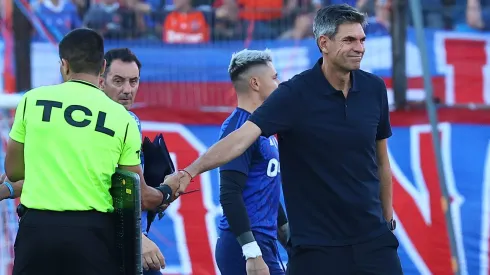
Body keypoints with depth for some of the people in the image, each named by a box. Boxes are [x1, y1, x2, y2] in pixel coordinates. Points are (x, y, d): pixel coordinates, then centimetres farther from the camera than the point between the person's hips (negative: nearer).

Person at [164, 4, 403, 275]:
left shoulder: (374, 88, 2)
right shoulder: (295, 94, -11)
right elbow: (242, 137, -22)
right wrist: (189, 172, -35)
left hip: (372, 236, 4)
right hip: (316, 243, -4)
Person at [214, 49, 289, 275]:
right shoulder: (239, 128, -14)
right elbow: (230, 194, -21)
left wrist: (287, 234, 29)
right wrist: (252, 253, -25)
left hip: (263, 240, 10)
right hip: (245, 246, -10)